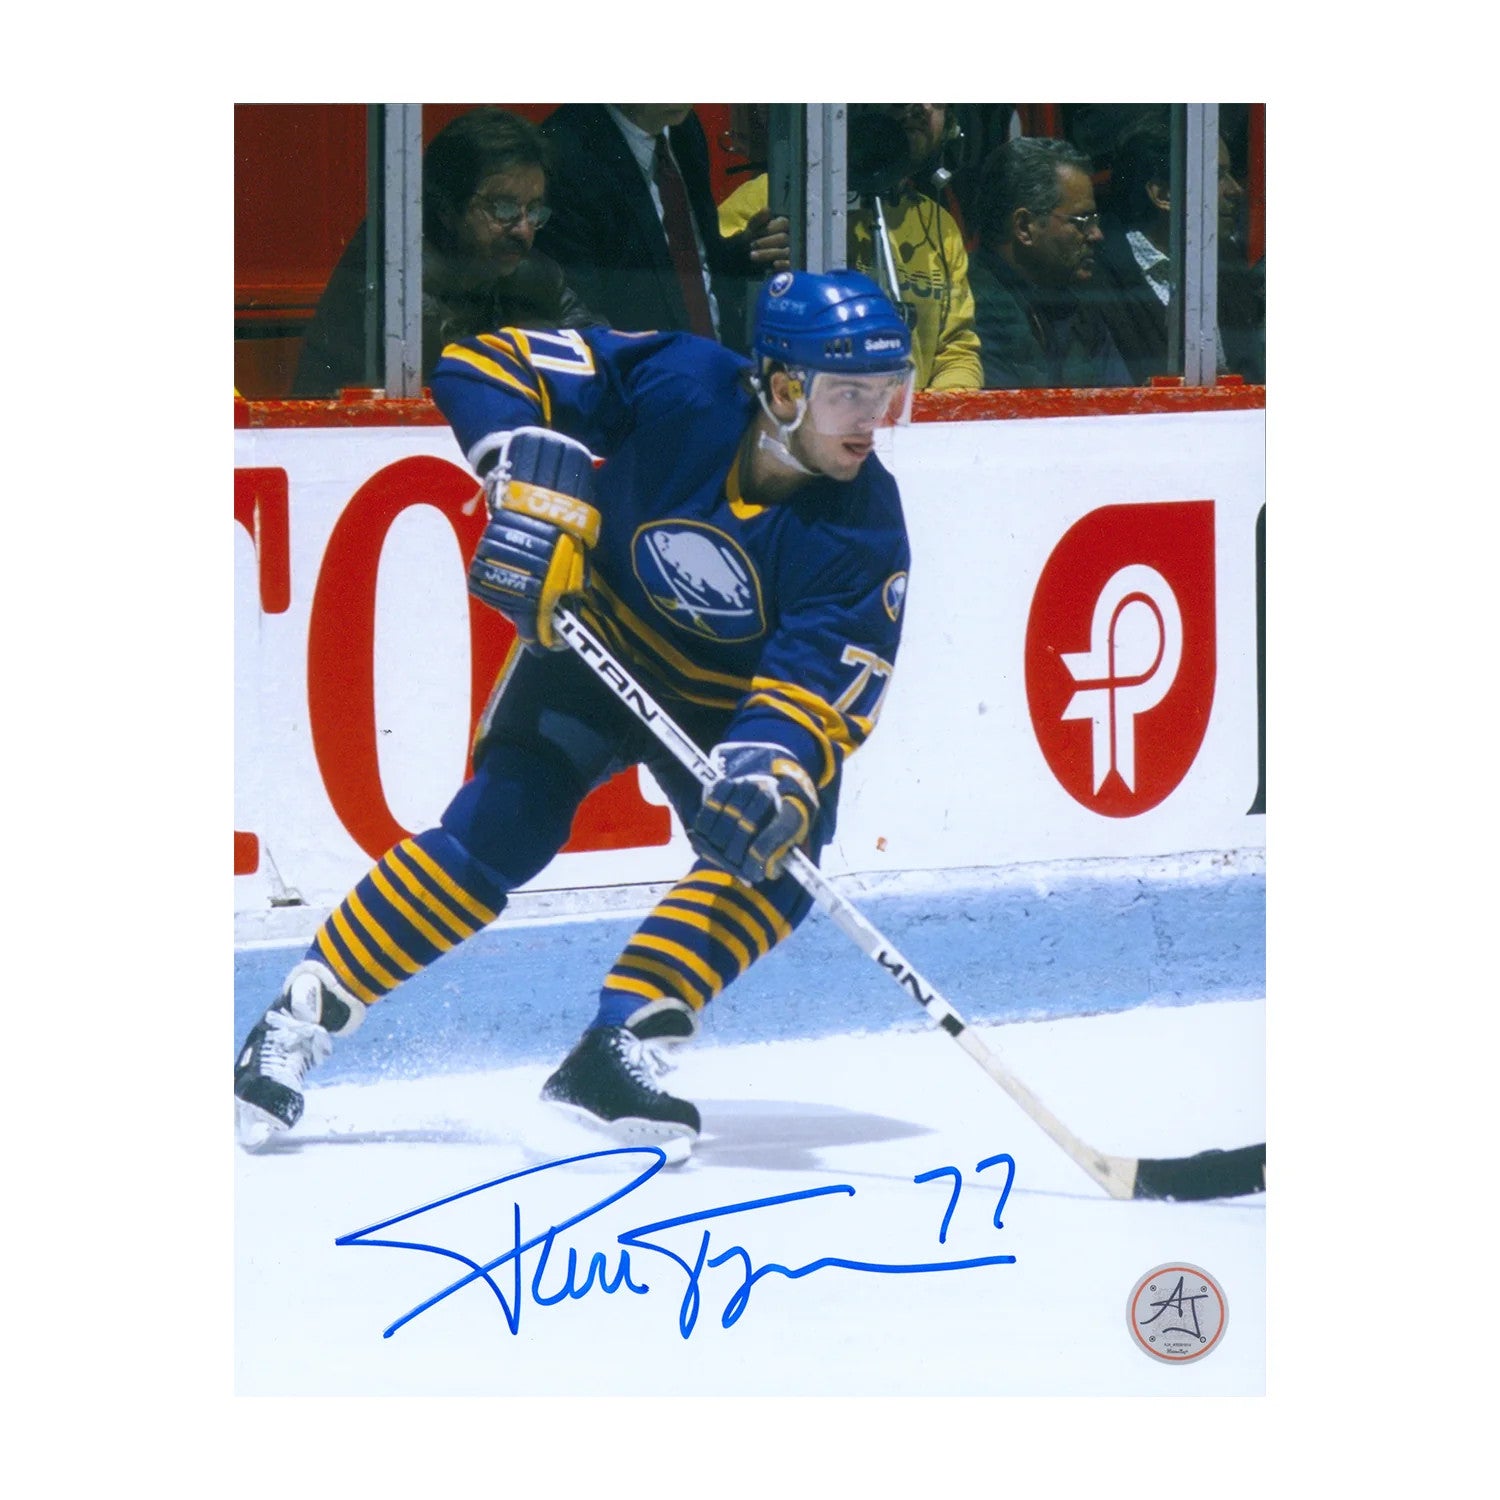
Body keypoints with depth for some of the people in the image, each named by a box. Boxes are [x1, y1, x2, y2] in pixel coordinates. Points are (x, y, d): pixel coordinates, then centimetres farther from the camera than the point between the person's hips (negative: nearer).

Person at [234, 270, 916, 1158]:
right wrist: (535, 474, -39)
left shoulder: (863, 533, -24)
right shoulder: (676, 387, -27)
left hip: (729, 699, 2)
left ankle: (614, 1053, -19)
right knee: (498, 832, -16)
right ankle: (298, 1026, -5)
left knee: (773, 854, -22)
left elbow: (824, 686, -30)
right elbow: (481, 368, -23)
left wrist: (778, 768, -51)